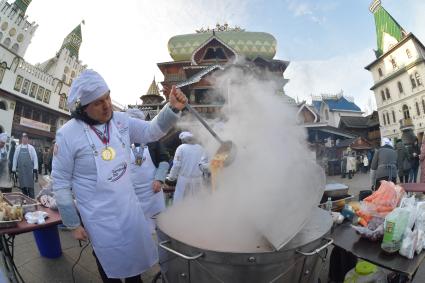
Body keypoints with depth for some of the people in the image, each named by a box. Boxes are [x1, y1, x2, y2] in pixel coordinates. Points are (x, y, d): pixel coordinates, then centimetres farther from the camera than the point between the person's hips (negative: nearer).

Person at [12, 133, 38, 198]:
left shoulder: (31, 147, 3)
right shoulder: (18, 148, 10)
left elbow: (35, 157, -1)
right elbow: (15, 158, 10)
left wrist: (35, 167, -10)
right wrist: (14, 169, 5)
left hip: (29, 169, -3)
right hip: (21, 169, 3)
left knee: (30, 185, -4)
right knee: (22, 185, 7)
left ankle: (31, 199, -2)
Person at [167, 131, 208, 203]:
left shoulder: (181, 148, -7)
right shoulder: (201, 148, 3)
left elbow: (176, 165, -8)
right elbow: (205, 163, 2)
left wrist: (171, 177, 3)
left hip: (184, 179, -3)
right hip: (197, 179, 4)